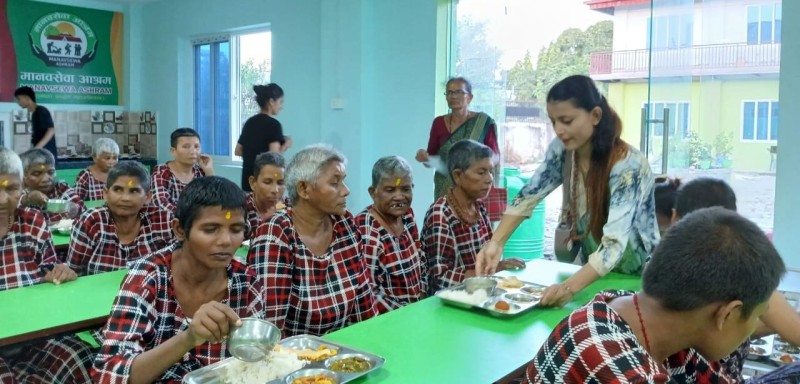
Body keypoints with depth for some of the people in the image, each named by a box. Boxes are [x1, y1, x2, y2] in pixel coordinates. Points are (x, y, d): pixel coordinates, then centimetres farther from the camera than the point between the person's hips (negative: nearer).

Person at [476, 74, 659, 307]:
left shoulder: (628, 165, -24)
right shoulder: (562, 150, -8)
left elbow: (615, 244, -33)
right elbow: (529, 196, -3)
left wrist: (570, 287, -47)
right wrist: (496, 242, -19)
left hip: (635, 280, -4)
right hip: (592, 273, 5)